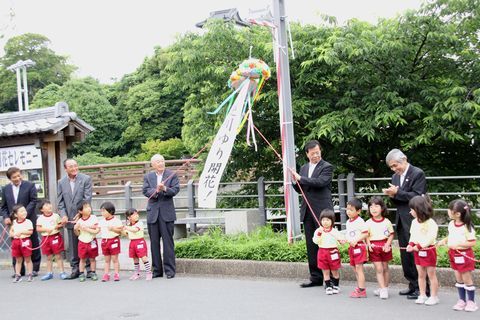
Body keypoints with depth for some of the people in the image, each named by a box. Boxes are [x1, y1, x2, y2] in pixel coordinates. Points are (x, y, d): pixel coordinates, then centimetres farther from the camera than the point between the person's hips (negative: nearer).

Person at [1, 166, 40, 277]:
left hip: (29, 220, -3)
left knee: (33, 245, 5)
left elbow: (33, 201, -8)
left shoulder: (30, 185, -3)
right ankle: (19, 271, 14)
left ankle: (35, 269, 15)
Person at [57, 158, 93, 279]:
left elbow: (87, 198, -8)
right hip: (70, 219, 3)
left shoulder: (86, 179, -3)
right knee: (73, 246, 8)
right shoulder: (61, 182, 8)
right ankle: (75, 269, 16)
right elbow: (60, 201, 7)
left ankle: (89, 268, 11)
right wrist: (63, 215, -8)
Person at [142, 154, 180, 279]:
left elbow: (175, 189, -7)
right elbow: (145, 191, -3)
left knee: (168, 241, -2)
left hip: (166, 212, -3)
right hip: (152, 213, 3)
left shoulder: (172, 175, 3)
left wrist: (165, 188, -24)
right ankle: (157, 270, 16)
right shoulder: (148, 177, 9)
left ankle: (169, 270, 4)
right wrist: (156, 190, -22)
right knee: (154, 242, 7)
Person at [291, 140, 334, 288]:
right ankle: (316, 278, 17)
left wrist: (300, 178, -15)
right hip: (307, 211, 6)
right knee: (311, 246, 9)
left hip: (322, 211, -6)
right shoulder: (304, 168, 16)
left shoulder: (327, 167, -3)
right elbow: (300, 189, 17)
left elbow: (320, 182, -20)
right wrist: (295, 181, -5)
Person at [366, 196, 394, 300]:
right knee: (378, 269, -2)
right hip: (374, 248, -1)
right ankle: (383, 289, 0)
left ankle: (385, 288, 22)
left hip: (385, 247, 1)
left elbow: (391, 234, 1)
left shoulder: (387, 222, -1)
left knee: (385, 268, 10)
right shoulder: (368, 223, -1)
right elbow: (367, 235, 2)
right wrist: (369, 244, -13)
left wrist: (388, 244, -11)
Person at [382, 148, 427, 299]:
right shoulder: (395, 176, 14)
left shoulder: (418, 173, -9)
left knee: (415, 254, -5)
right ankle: (413, 285, 22)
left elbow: (417, 196, -16)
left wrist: (397, 193, -19)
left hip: (414, 220, -8)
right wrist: (392, 195, -5)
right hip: (401, 220, 8)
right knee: (405, 255, 12)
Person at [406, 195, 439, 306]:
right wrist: (411, 244, -5)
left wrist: (419, 246, -24)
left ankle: (433, 296, 11)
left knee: (431, 274, 3)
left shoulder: (430, 223, -18)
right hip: (417, 251, 7)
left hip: (428, 250, -7)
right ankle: (422, 295, 19)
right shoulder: (414, 222, 6)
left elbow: (430, 238, -24)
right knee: (421, 275, 12)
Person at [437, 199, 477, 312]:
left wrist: (457, 244, -26)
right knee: (459, 279, 14)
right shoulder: (451, 224, 1)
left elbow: (472, 242, -22)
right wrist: (444, 241, -1)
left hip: (464, 255, -7)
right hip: (454, 254, 7)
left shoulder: (467, 227, -21)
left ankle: (471, 301, 18)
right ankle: (462, 300, 24)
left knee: (467, 279, 5)